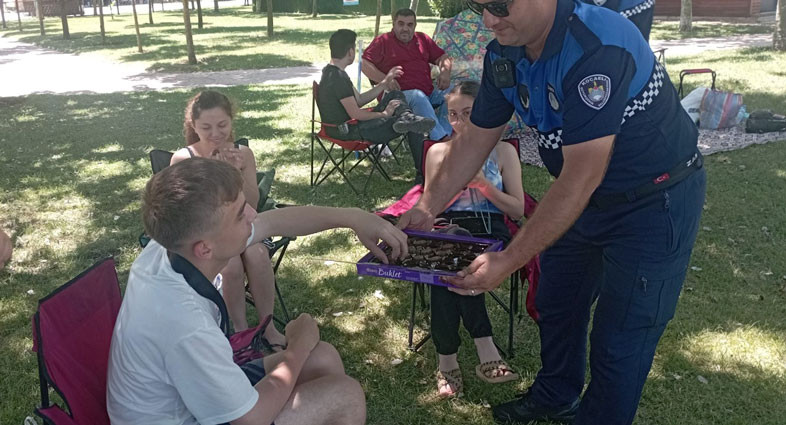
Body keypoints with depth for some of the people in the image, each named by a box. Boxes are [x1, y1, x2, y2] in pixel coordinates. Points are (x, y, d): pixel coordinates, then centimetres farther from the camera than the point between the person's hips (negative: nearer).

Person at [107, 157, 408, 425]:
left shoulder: (176, 243, -15)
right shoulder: (183, 324, -39)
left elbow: (276, 221, 1)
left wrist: (352, 217, -4)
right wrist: (299, 346, -10)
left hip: (192, 391, 8)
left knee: (324, 359, 11)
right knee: (346, 396, -6)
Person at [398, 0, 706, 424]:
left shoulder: (596, 47, -33)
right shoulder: (503, 54, -8)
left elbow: (581, 179, -34)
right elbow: (475, 139, 3)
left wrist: (507, 261, -33)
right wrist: (425, 208, -3)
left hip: (656, 202, -8)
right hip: (583, 198, 8)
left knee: (618, 344, -1)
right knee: (554, 305, 21)